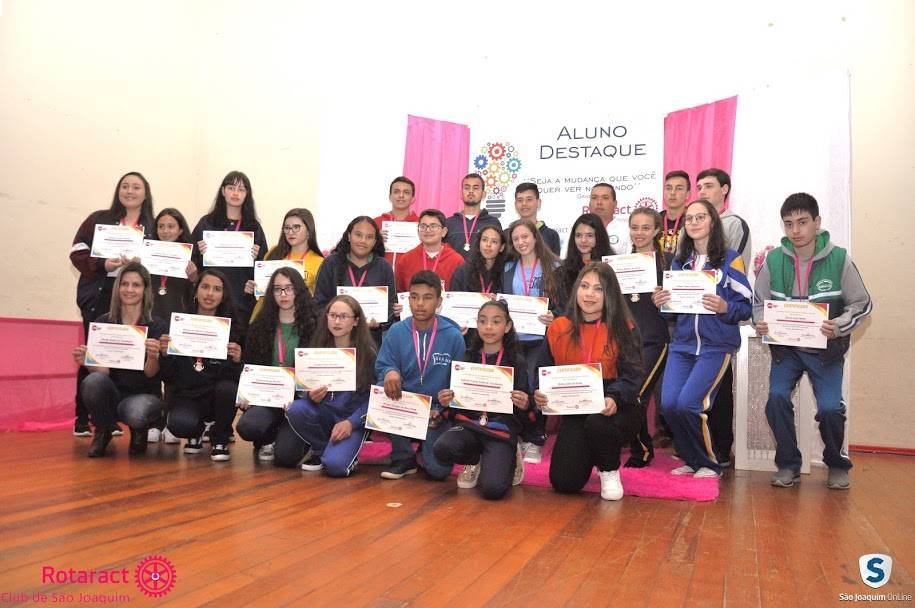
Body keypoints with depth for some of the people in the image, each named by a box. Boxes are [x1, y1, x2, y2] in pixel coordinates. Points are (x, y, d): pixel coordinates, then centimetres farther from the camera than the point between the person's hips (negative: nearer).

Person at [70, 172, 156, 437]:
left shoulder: (153, 227, 11)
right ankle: (82, 419, 7)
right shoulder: (99, 219, 8)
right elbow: (77, 252, 2)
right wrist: (103, 266, -14)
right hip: (98, 297, -1)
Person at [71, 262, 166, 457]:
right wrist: (86, 361, -28)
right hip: (112, 393, 2)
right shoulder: (102, 323, 0)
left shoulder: (156, 326, -6)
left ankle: (138, 433, 5)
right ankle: (103, 432, -2)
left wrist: (153, 357, -37)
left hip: (144, 395, -2)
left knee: (135, 414, -36)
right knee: (93, 381, -31)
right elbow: (102, 370, -6)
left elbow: (150, 374, -15)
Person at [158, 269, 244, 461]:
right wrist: (164, 354, -18)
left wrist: (237, 360, -25)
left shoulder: (233, 328, -1)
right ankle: (196, 432, 11)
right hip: (186, 394, 0)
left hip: (218, 396, 0)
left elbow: (239, 378, -4)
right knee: (179, 425, -30)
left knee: (226, 388, -33)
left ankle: (220, 440, -2)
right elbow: (168, 376, 1)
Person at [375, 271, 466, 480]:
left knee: (438, 470, -20)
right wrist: (389, 372, -28)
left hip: (438, 410, -2)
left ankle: (427, 451, 20)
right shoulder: (396, 331, -2)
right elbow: (382, 367, -3)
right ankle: (403, 457, -6)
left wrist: (442, 411, -16)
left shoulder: (453, 336, -7)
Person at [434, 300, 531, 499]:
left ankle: (509, 459, 13)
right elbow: (457, 398, 15)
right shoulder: (468, 358, 10)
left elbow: (524, 404, 4)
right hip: (469, 423, 3)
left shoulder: (516, 361, 3)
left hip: (502, 427, -3)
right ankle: (475, 461, 6)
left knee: (492, 489, -24)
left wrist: (524, 405, -19)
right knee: (441, 449, -30)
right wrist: (446, 403, -7)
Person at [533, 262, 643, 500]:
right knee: (563, 482, -12)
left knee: (597, 424, -39)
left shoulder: (624, 329, -5)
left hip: (614, 409, -2)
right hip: (574, 412, 2)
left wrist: (614, 398, -31)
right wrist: (540, 393, -17)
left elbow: (631, 374, -11)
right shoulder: (558, 329, 2)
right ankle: (589, 454, 26)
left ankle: (609, 471, -3)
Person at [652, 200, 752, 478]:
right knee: (668, 404, -9)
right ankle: (692, 460, 16)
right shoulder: (679, 261, 14)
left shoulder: (730, 259, -1)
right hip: (682, 343, 5)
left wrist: (725, 308, -21)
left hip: (716, 345, -5)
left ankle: (710, 463, 8)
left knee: (688, 403, -17)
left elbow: (746, 306, -3)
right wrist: (660, 302, -2)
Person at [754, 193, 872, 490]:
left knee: (830, 408, -14)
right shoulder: (773, 260, -7)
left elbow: (862, 304, -1)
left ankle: (837, 464, 17)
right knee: (777, 397, -19)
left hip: (826, 349, -1)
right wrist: (761, 322, -15)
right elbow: (760, 301, 6)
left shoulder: (839, 259, -9)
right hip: (786, 347, 1)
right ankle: (788, 465, 3)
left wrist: (838, 326, -20)